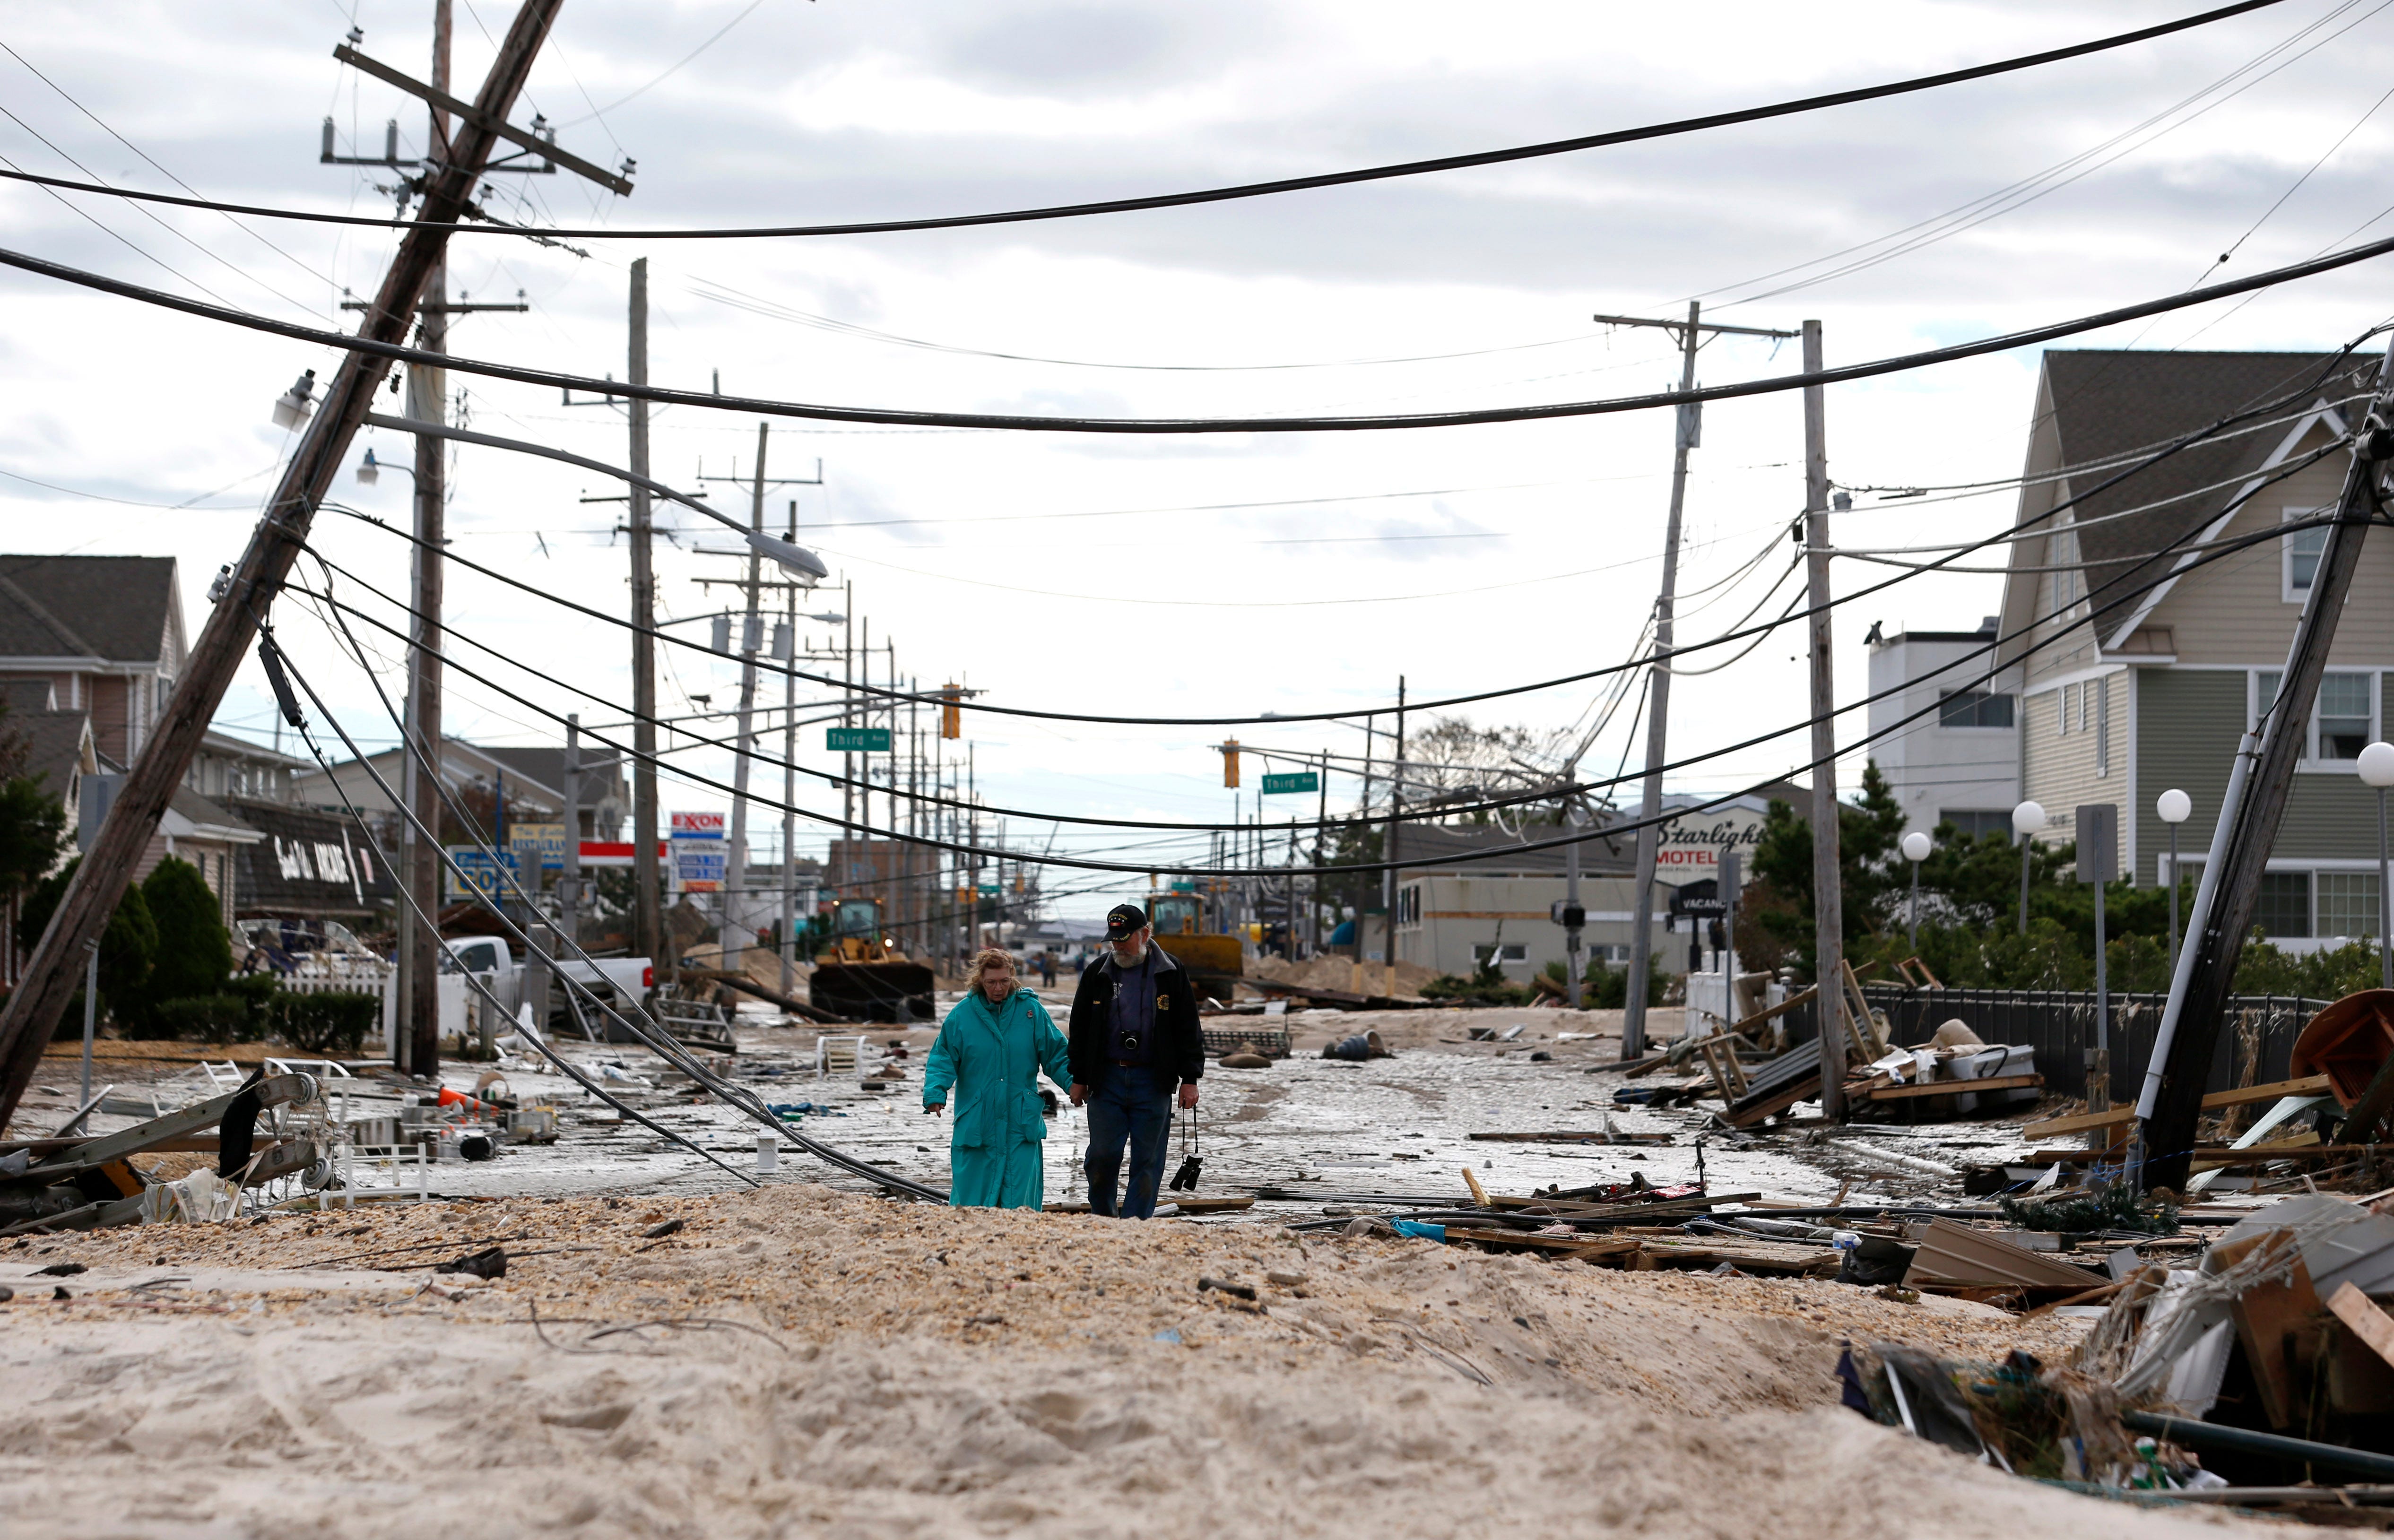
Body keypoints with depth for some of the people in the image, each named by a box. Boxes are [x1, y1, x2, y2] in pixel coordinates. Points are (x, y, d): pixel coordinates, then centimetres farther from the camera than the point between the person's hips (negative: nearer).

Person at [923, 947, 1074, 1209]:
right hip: (976, 1126, 0)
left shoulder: (1031, 1010, 4)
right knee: (970, 1201, 2)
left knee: (1019, 1202, -4)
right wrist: (935, 1094, -13)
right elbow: (943, 1058, 3)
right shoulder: (963, 1014, 2)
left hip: (1020, 1124, 0)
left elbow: (1056, 1055, 9)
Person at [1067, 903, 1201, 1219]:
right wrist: (1079, 1079, 7)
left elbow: (1189, 1030, 4)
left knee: (1148, 1159, 0)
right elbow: (1080, 1030, 11)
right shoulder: (1098, 973, 6)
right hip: (1106, 1079, 1)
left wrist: (1189, 1080, -1)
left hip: (1153, 1083, -1)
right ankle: (1101, 1216, 17)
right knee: (1103, 1155, -2)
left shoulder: (1171, 974, 2)